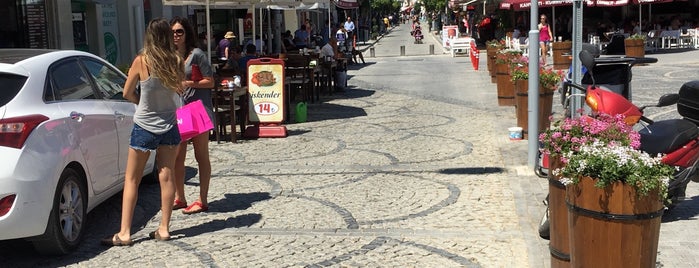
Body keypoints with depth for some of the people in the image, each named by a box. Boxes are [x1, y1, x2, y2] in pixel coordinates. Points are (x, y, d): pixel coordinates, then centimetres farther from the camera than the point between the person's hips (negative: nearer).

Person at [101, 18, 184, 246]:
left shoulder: (141, 61, -14)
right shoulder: (177, 62, -5)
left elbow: (127, 93, -4)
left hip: (145, 127, -3)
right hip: (169, 126, 3)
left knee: (132, 180, 5)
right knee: (167, 177, 8)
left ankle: (124, 233, 6)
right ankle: (164, 229, 14)